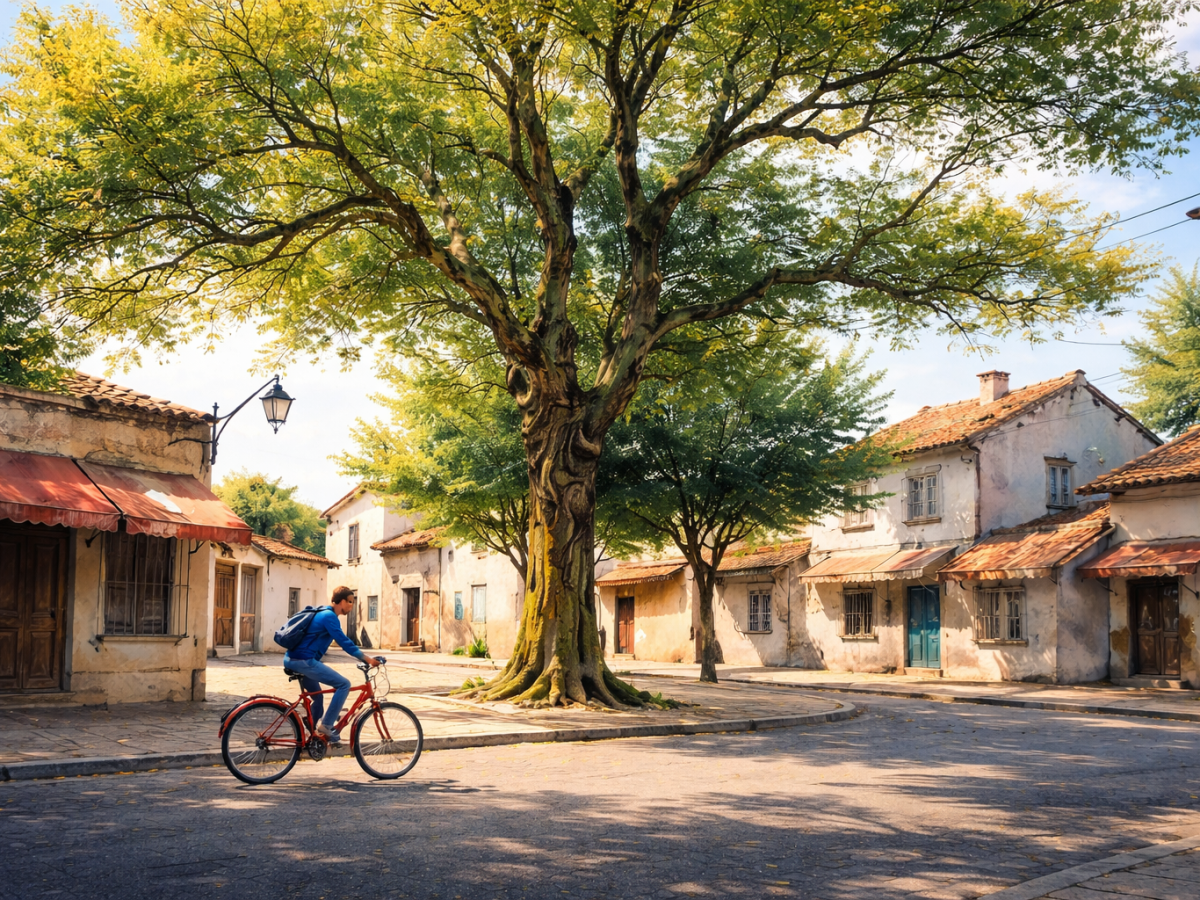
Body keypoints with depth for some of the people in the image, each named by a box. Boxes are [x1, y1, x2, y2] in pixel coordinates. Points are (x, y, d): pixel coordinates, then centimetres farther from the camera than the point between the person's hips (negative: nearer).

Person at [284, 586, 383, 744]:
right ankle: (326, 725, -8)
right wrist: (367, 658, -19)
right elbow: (344, 642, -19)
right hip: (304, 661, -11)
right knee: (344, 684, -10)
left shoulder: (324, 613, 20)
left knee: (318, 697, 25)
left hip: (292, 660, 11)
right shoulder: (329, 616, -11)